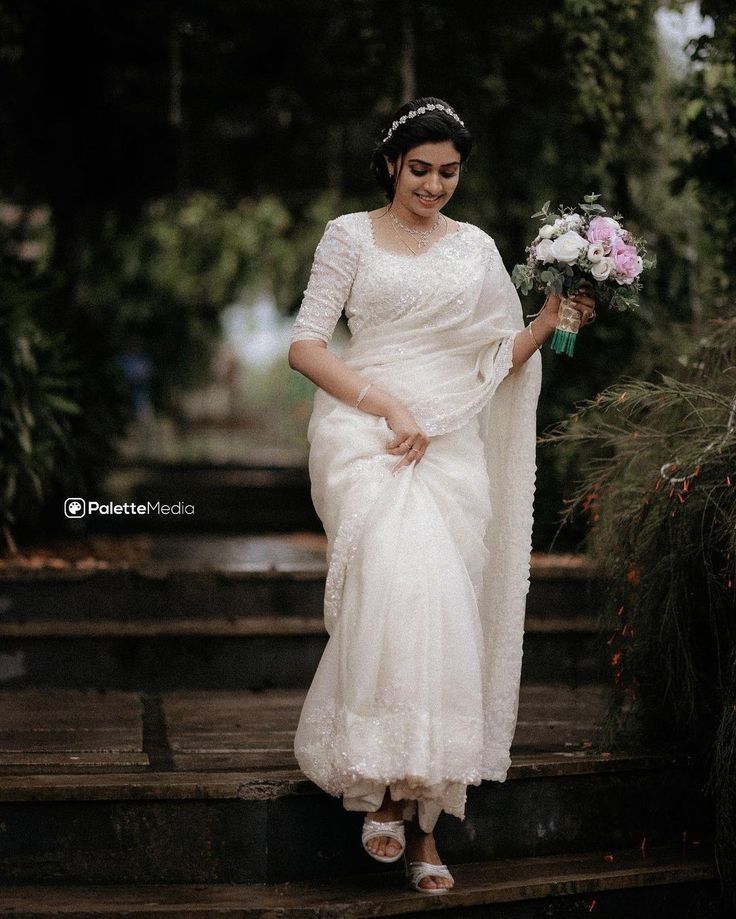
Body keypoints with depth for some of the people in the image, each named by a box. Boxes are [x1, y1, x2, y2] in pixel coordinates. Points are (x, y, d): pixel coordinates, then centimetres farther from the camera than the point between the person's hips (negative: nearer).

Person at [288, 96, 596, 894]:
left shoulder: (476, 247, 19)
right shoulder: (351, 235, 8)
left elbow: (500, 358, 19)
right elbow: (305, 346, 1)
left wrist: (550, 320, 0)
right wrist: (388, 406, -10)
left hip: (453, 445, 4)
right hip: (365, 432, -4)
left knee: (444, 617, -8)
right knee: (402, 581, -29)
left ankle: (420, 813, -4)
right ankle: (383, 784, -23)